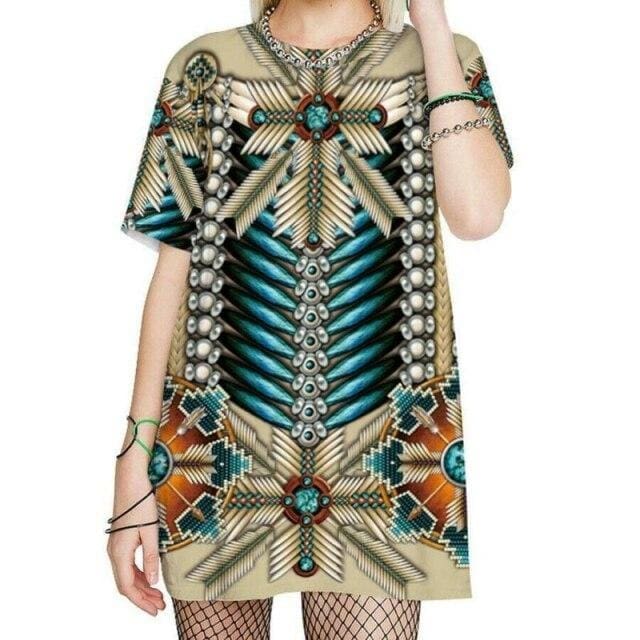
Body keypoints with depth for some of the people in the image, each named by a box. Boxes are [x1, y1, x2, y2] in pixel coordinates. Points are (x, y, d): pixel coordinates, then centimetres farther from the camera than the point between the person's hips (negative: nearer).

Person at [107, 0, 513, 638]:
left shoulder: (444, 60, 4)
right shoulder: (209, 67, 5)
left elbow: (478, 214, -16)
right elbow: (173, 269, 3)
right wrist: (137, 451, -1)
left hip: (381, 457, 0)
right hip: (219, 450, 1)